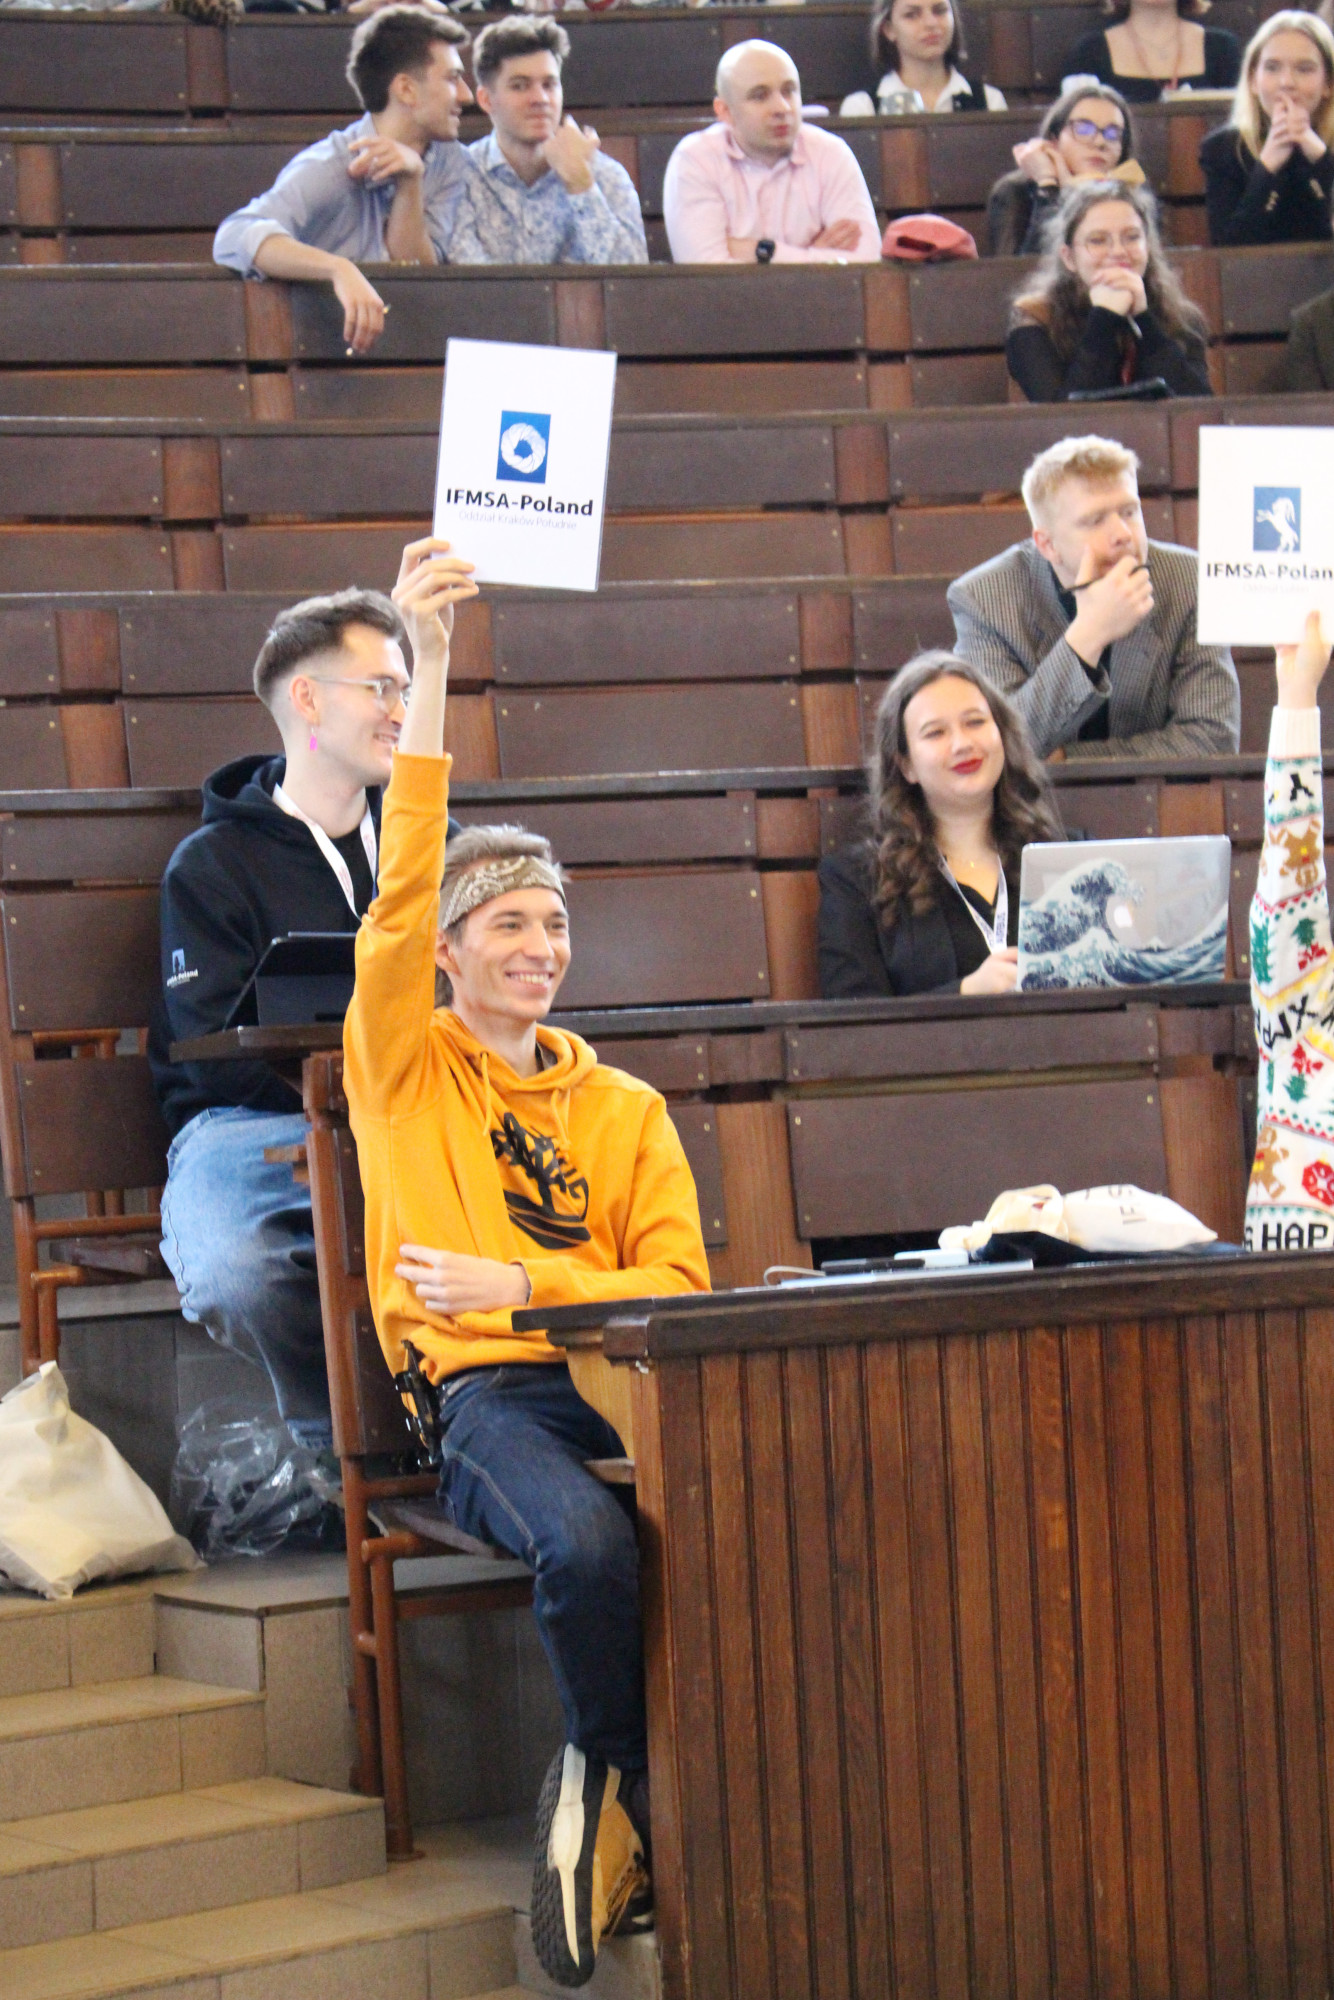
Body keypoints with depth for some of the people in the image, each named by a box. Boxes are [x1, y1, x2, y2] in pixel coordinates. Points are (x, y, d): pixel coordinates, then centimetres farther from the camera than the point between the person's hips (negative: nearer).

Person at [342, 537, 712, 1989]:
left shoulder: (625, 1108, 21)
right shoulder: (401, 1067, 12)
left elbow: (674, 1282, 11)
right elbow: (400, 895, -4)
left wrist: (521, 1285, -7)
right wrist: (428, 667, -13)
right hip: (480, 1394, -3)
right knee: (587, 1541, -36)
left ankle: (604, 1801, -14)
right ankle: (625, 1781, -7)